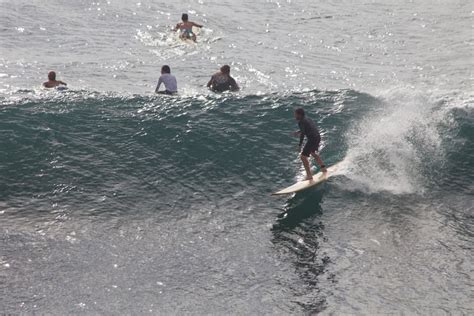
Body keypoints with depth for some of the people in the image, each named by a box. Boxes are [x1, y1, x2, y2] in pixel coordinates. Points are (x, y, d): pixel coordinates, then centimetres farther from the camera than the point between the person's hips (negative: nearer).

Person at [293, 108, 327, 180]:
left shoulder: (301, 122, -13)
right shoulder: (307, 119, 14)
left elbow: (303, 134, -19)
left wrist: (300, 145, -19)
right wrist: (299, 131, 22)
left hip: (312, 139, -10)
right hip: (318, 137, 10)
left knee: (303, 156, -6)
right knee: (313, 153, 34)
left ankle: (309, 175, -10)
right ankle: (323, 168, 45)